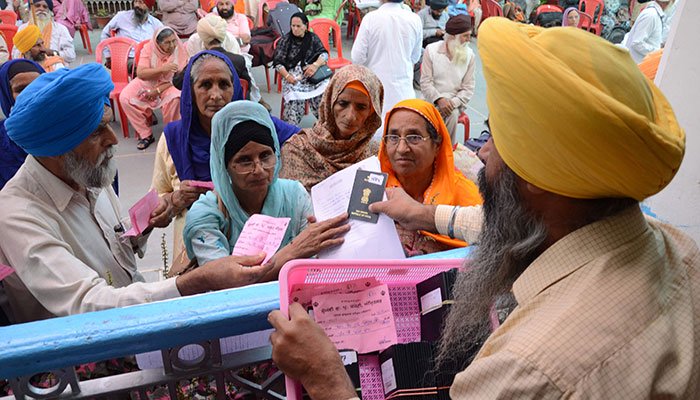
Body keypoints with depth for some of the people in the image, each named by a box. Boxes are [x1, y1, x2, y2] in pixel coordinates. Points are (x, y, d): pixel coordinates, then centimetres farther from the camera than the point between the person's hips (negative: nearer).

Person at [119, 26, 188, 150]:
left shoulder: (181, 50, -13)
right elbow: (140, 73, -18)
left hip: (169, 84, -2)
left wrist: (158, 90, -21)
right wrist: (162, 69, -32)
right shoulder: (148, 48, -11)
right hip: (146, 82, 2)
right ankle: (146, 134, -7)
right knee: (124, 98, -19)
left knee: (175, 99, -36)